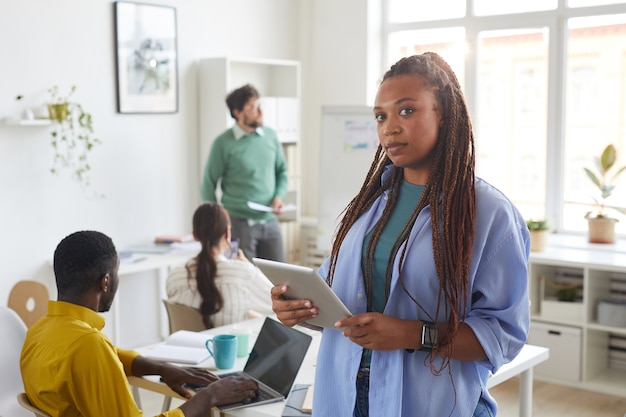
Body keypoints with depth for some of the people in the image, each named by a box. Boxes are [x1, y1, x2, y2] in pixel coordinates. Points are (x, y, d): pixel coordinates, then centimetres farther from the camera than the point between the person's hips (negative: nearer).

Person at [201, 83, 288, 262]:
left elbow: (282, 170, 17)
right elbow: (209, 183, -1)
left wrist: (279, 196, 0)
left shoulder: (271, 136, 6)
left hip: (269, 221, 4)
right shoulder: (223, 143, -7)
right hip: (240, 223, -4)